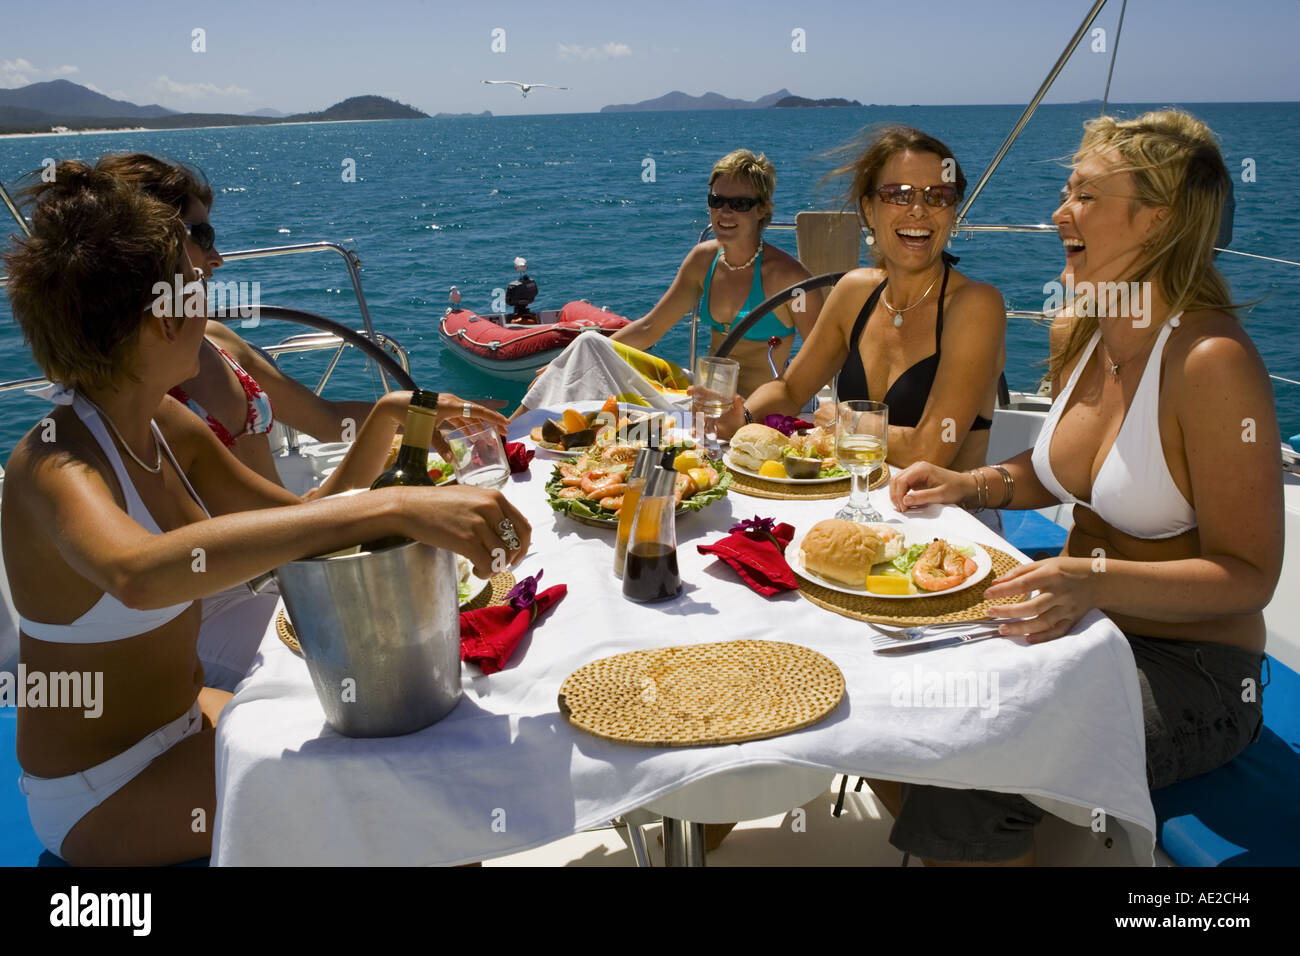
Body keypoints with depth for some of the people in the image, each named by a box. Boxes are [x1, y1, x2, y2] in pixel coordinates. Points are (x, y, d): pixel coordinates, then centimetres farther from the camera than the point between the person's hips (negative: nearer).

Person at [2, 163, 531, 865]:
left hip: (183, 717, 8)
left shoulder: (163, 423, -4)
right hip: (99, 794, -7)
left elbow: (295, 520, 1)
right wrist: (391, 508, -62)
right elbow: (139, 574, -53)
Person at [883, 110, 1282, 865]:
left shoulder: (1212, 361, -21)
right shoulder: (1079, 333, 2)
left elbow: (1248, 574, -19)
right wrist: (969, 485, 1)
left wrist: (1096, 581, -34)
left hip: (1189, 670, -7)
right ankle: (935, 843, 16)